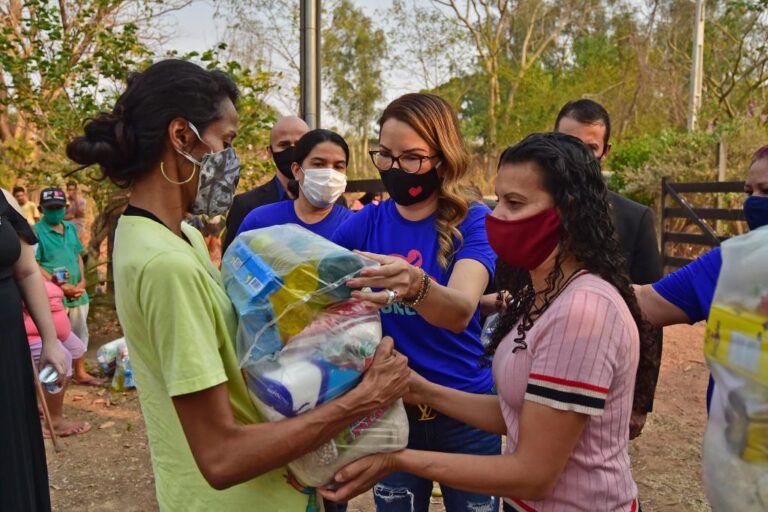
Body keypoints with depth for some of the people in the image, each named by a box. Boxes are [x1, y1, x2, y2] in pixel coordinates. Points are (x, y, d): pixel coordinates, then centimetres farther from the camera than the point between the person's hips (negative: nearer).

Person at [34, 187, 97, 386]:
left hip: (77, 292, 6)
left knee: (80, 332, 15)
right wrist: (61, 286, -17)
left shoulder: (70, 227, 9)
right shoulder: (36, 231, -10)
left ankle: (80, 372, 29)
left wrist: (82, 282, -2)